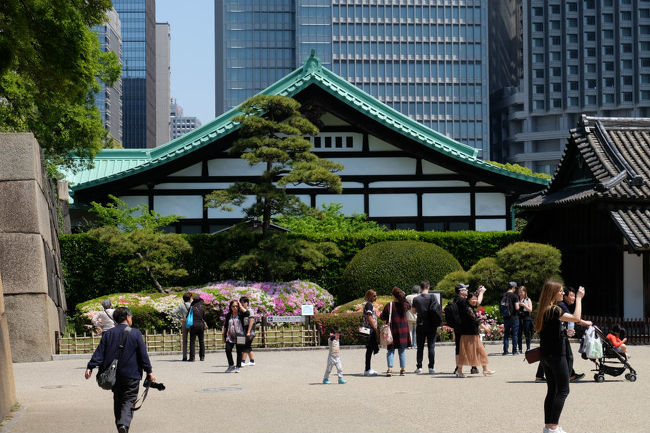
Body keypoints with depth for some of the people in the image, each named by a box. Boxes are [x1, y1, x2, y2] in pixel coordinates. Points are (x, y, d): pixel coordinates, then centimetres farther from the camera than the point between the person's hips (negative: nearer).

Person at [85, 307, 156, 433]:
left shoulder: (108, 334, 3)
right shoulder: (136, 333, -5)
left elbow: (99, 352, -2)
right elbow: (143, 354, -5)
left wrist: (90, 367, 0)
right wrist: (149, 371, 0)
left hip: (114, 374, 3)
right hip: (131, 375, -3)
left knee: (118, 400, 17)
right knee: (129, 400, -2)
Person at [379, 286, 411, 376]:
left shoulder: (389, 305, -11)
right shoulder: (405, 305, -2)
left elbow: (383, 317, -5)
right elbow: (409, 305, 23)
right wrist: (404, 297, 25)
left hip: (392, 329, -2)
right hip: (403, 330, 2)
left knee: (391, 350, 4)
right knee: (402, 350, 10)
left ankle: (390, 368, -10)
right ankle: (403, 369, 10)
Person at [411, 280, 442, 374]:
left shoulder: (416, 299, -2)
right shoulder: (432, 296, -6)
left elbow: (414, 310, 12)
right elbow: (437, 309, -7)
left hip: (420, 325, 1)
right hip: (432, 325, -1)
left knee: (420, 347, 8)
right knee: (431, 347, 2)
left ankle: (419, 367, 4)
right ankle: (431, 368, -1)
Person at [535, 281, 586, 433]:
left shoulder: (543, 310, 11)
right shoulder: (554, 310, -17)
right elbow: (576, 318, -27)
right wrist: (578, 298, -18)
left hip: (545, 356, 9)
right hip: (556, 355, -9)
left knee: (552, 390, 12)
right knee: (563, 390, -2)